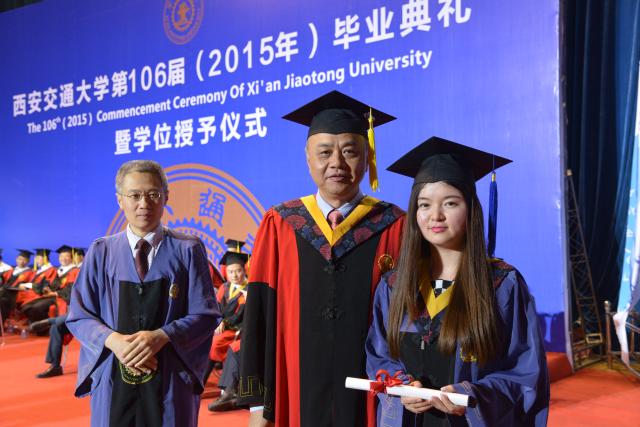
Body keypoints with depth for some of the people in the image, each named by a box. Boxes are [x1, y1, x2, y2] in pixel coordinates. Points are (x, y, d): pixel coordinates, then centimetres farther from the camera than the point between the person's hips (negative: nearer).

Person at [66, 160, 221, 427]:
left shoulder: (188, 250, -2)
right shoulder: (101, 252, 2)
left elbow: (206, 314, -3)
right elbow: (79, 316, 3)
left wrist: (160, 337, -19)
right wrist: (113, 340, -16)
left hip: (171, 379, -1)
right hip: (113, 378, 1)